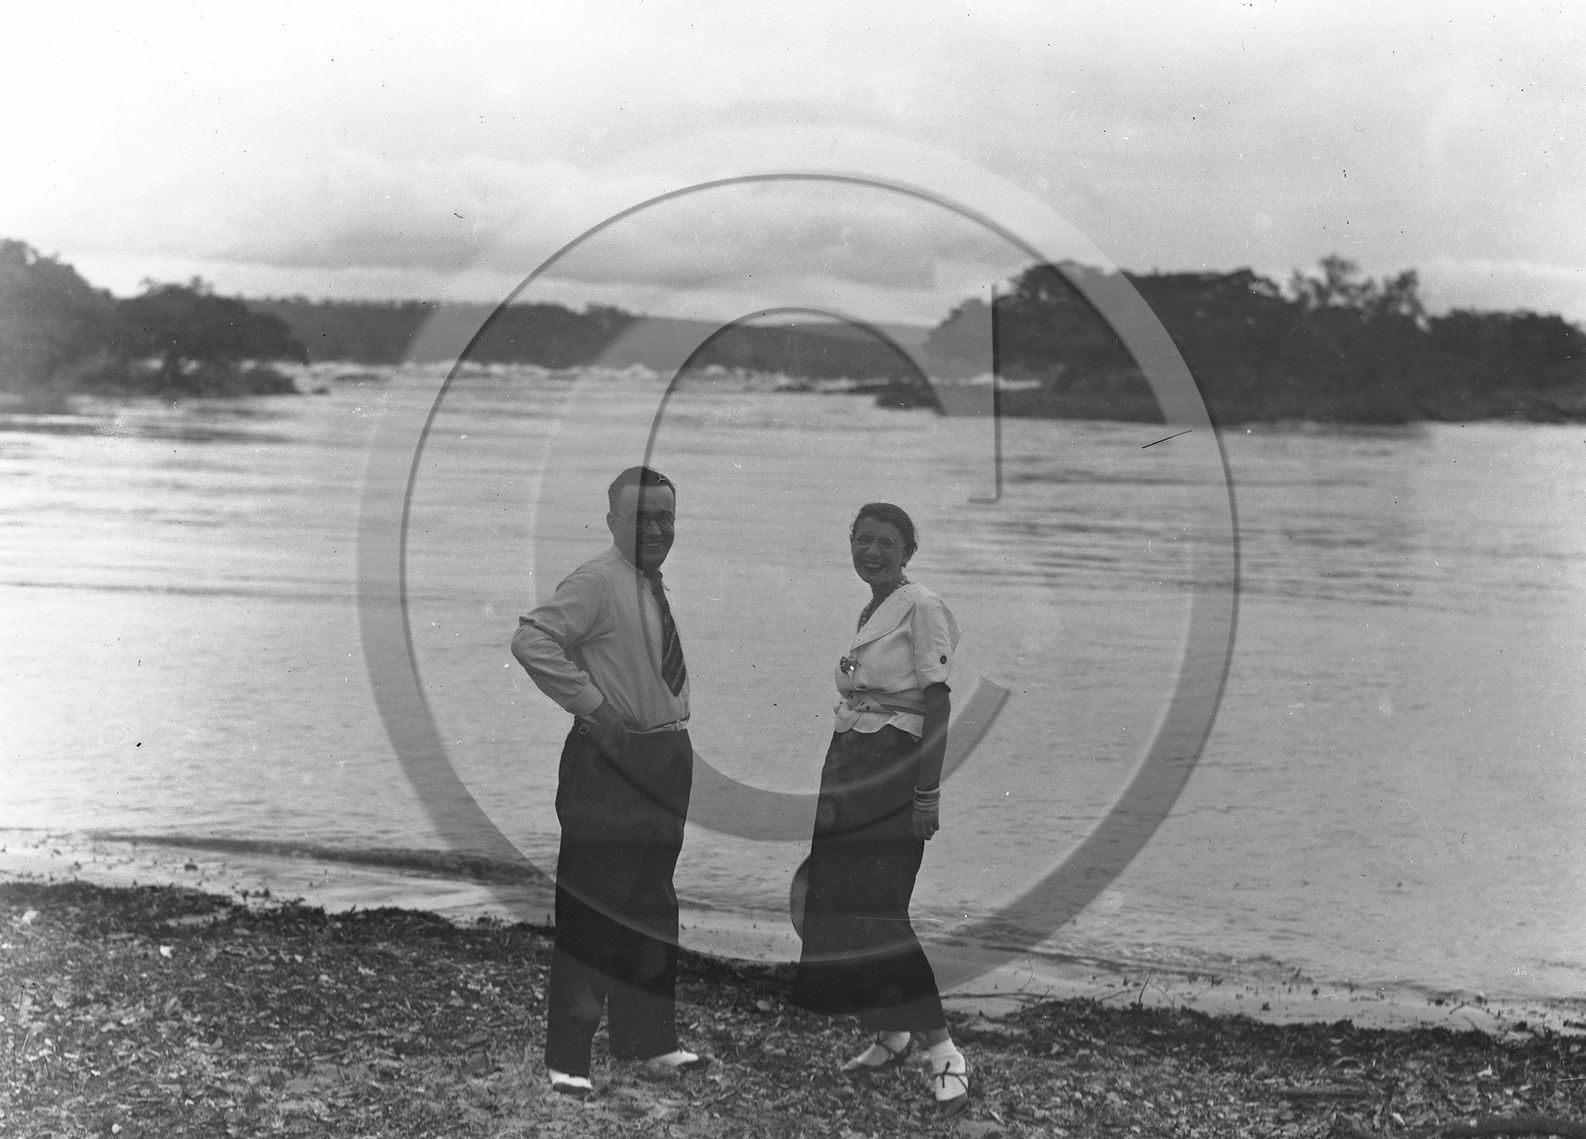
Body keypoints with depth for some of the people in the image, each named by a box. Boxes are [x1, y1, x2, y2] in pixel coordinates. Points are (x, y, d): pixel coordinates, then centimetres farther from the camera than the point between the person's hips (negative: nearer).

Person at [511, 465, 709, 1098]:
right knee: (592, 909, -5)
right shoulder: (596, 582, -14)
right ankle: (566, 1058, 4)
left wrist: (678, 729, 15)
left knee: (653, 905, 17)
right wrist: (593, 703, -21)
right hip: (610, 760, -9)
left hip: (666, 755, 9)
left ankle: (649, 1043, 30)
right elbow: (530, 640, -26)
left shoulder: (660, 588, 13)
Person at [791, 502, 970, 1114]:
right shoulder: (868, 612, 16)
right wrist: (839, 781, 16)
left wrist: (927, 794, -19)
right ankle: (892, 1033, 21)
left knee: (877, 906, -13)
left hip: (893, 770, -8)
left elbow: (937, 706, -13)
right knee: (838, 901, 8)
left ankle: (943, 1051, -8)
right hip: (848, 766, 8)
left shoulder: (922, 608, -9)